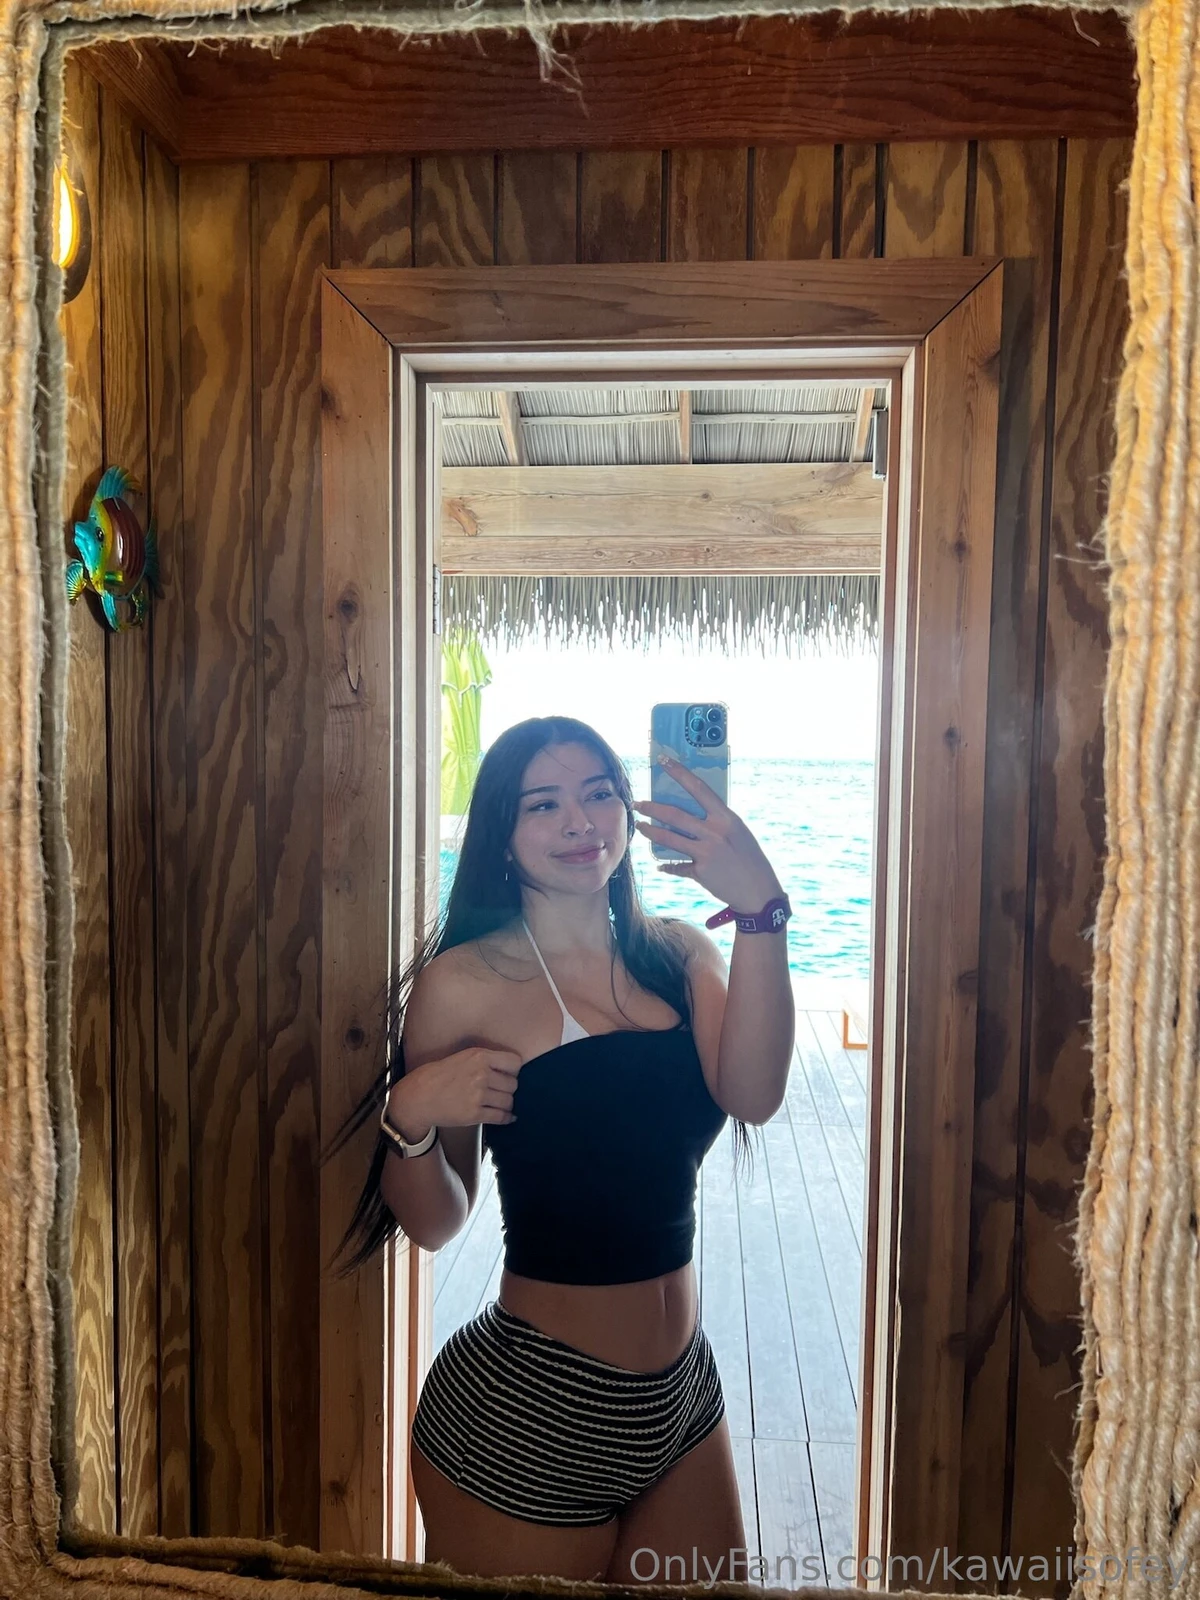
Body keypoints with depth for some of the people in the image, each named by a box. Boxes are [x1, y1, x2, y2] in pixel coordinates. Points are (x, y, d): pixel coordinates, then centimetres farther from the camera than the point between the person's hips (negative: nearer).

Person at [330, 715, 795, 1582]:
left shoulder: (680, 954, -1)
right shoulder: (464, 981, -12)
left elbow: (752, 1096, -21)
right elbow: (435, 1224, -6)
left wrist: (761, 911, -31)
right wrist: (411, 1117, -25)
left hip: (682, 1395, 5)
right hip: (525, 1412, -4)